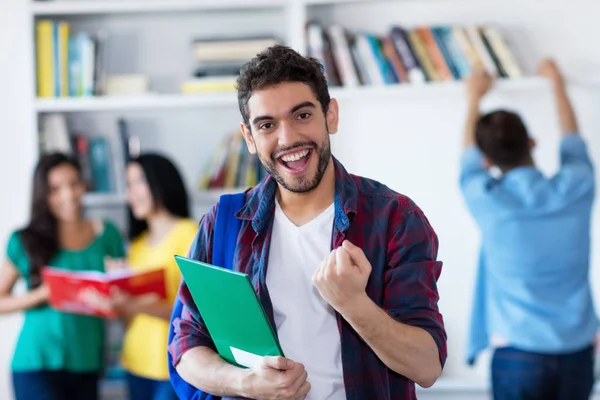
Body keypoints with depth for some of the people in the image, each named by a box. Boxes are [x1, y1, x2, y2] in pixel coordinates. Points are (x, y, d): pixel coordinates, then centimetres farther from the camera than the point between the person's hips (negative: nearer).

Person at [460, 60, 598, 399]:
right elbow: (573, 141, 19)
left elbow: (469, 155, 14)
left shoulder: (485, 198, -9)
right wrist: (556, 81, 35)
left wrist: (475, 97, 31)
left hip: (519, 354, -2)